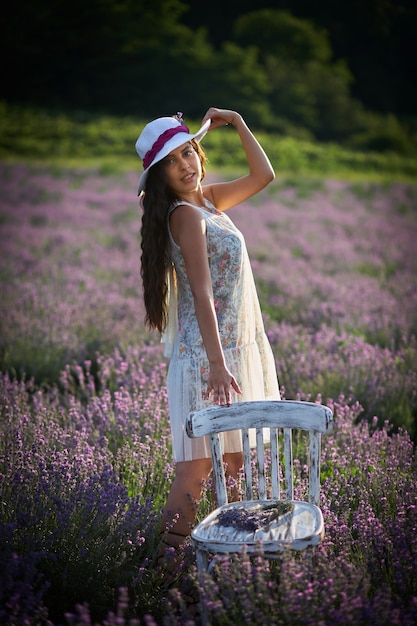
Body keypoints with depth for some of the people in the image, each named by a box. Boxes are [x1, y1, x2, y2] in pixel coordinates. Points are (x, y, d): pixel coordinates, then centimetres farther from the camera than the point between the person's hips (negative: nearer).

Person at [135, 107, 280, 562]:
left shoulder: (207, 199, 11)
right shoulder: (185, 215, -14)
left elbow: (263, 175, 23)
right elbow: (201, 294, -22)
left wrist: (236, 122, 17)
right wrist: (216, 364, -28)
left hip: (237, 348, 9)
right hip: (208, 353, -9)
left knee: (237, 459, 12)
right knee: (198, 466, -9)